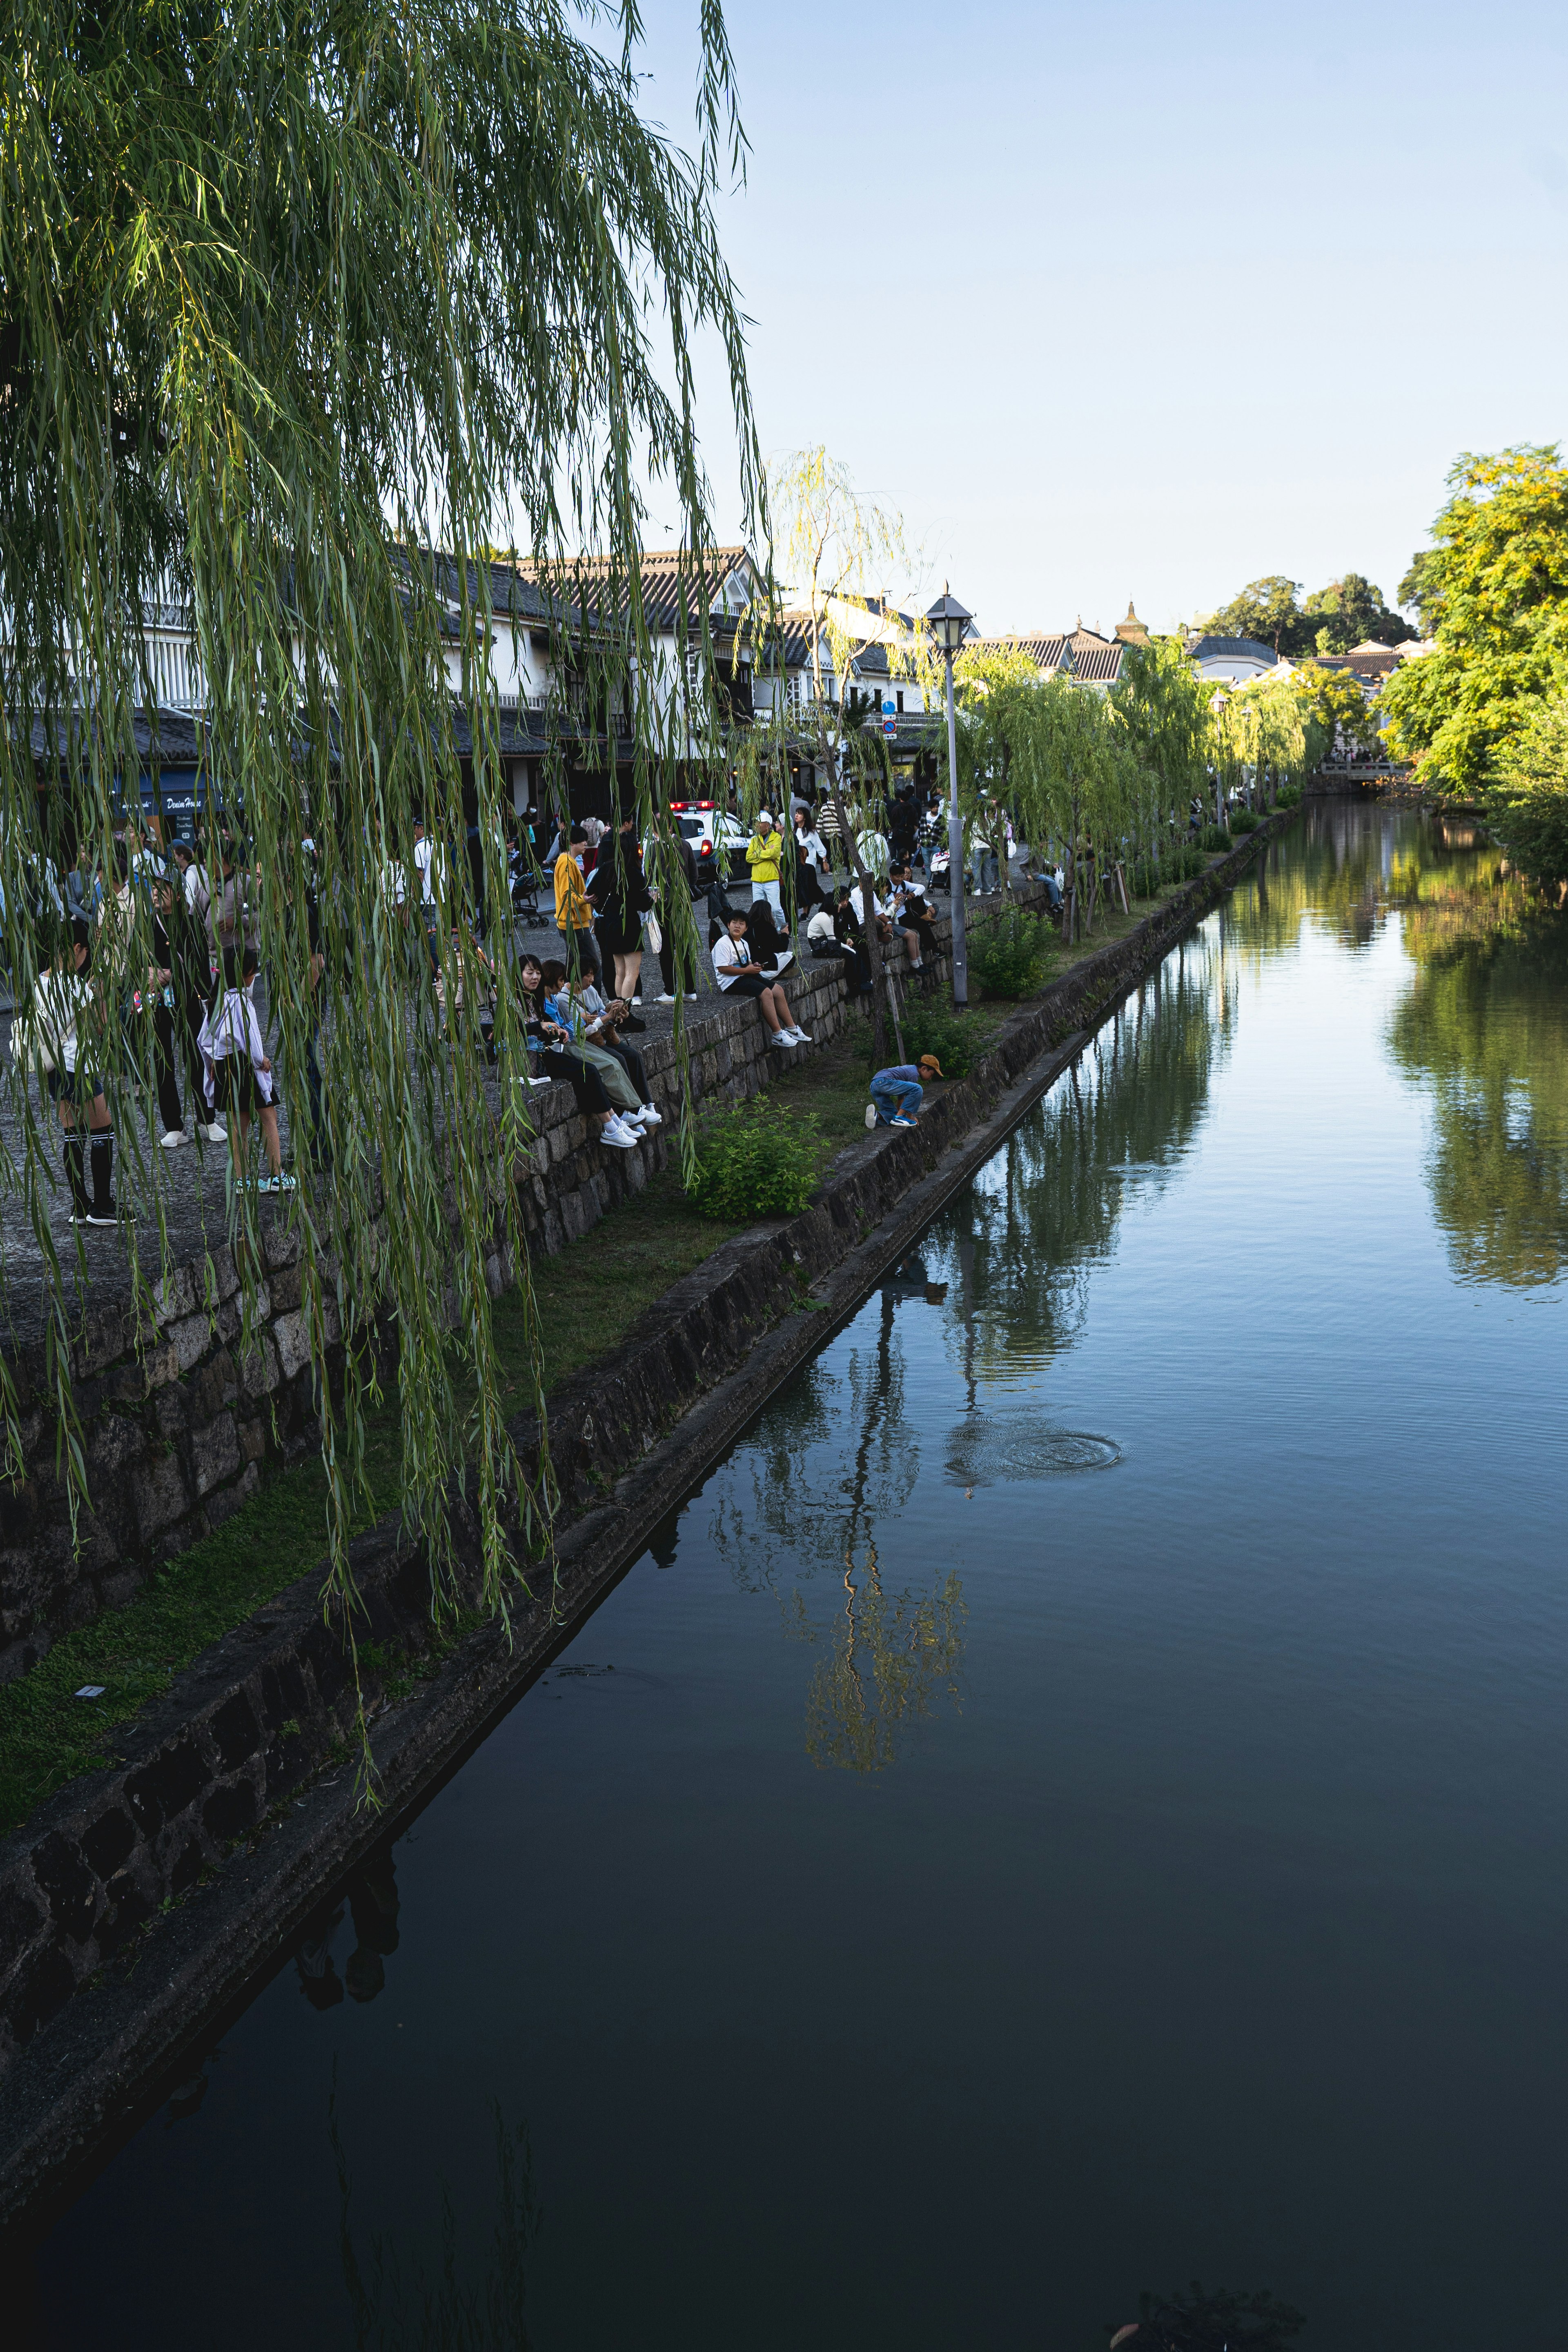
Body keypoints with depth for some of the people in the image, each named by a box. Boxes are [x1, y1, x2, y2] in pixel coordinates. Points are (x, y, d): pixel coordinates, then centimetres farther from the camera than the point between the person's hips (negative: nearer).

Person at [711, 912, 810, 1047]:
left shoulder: (744, 943, 18)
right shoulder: (723, 944, -12)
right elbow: (722, 968, -21)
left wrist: (754, 967, 4)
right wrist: (747, 970, -18)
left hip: (745, 976, 10)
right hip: (732, 982, -10)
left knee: (778, 990, -2)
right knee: (766, 993, -26)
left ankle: (792, 1028, 4)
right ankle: (778, 1035, -22)